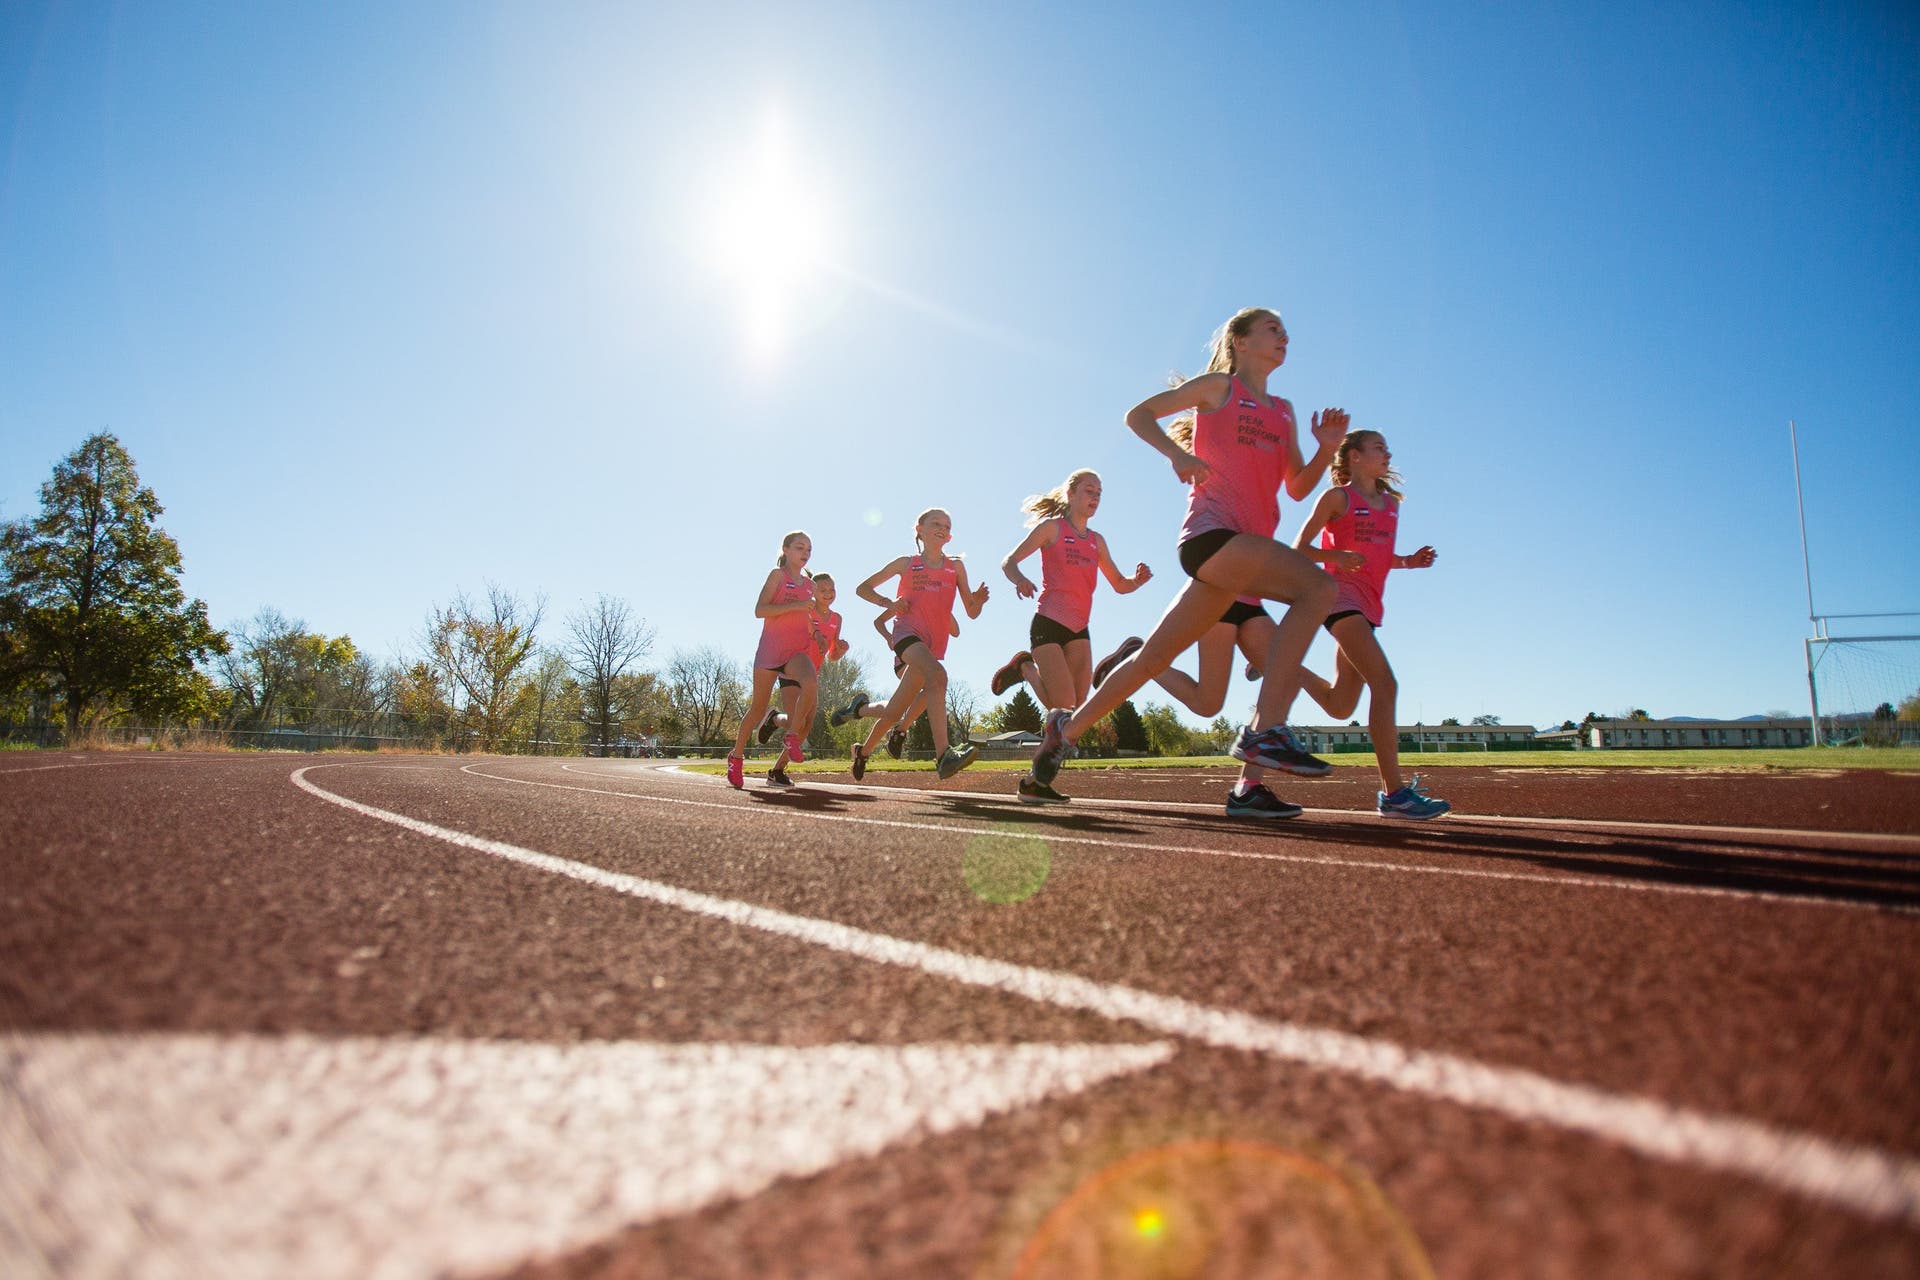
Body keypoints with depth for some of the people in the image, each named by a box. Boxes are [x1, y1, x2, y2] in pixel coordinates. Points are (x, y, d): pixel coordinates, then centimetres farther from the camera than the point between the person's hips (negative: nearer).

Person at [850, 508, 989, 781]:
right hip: (908, 632, -4)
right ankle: (944, 754, -49)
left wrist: (979, 600, -11)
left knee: (896, 710, 7)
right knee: (937, 674, -35)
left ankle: (863, 750, 34)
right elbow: (862, 588, 18)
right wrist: (888, 603, -1)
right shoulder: (906, 563, 10)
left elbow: (972, 613, 12)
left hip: (934, 643, 4)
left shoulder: (956, 566, 15)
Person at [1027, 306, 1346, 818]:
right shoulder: (1219, 386, 9)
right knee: (1316, 585, -25)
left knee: (1154, 656, 7)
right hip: (1211, 530, -7)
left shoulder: (1283, 411, 25)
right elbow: (1138, 415, 7)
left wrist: (1326, 448, 3)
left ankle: (1067, 728, 21)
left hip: (1244, 550, 7)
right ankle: (1265, 731, -28)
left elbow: (1298, 487, 22)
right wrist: (1177, 453, -11)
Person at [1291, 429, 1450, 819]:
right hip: (1342, 595, -8)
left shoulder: (1391, 503, 18)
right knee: (1385, 684, -21)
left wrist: (1408, 561, 5)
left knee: (1340, 706, 10)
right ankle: (1394, 792, -21)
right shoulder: (1337, 497, -1)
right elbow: (1300, 549, -1)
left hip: (1369, 604, 8)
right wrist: (1338, 557, -19)